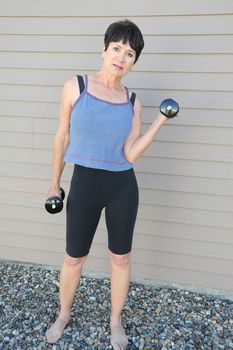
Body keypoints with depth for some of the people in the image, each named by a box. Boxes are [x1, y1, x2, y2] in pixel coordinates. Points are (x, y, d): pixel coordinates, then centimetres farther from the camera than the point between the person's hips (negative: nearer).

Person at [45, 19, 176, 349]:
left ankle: (116, 320, 41)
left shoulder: (132, 102, -1)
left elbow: (130, 154, -8)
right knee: (74, 258, 13)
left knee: (121, 258, 15)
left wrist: (160, 121, -14)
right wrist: (55, 183, 8)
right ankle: (64, 314, 44)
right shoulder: (75, 86, -5)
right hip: (84, 184, -1)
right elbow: (62, 137, 2)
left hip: (123, 187, 2)